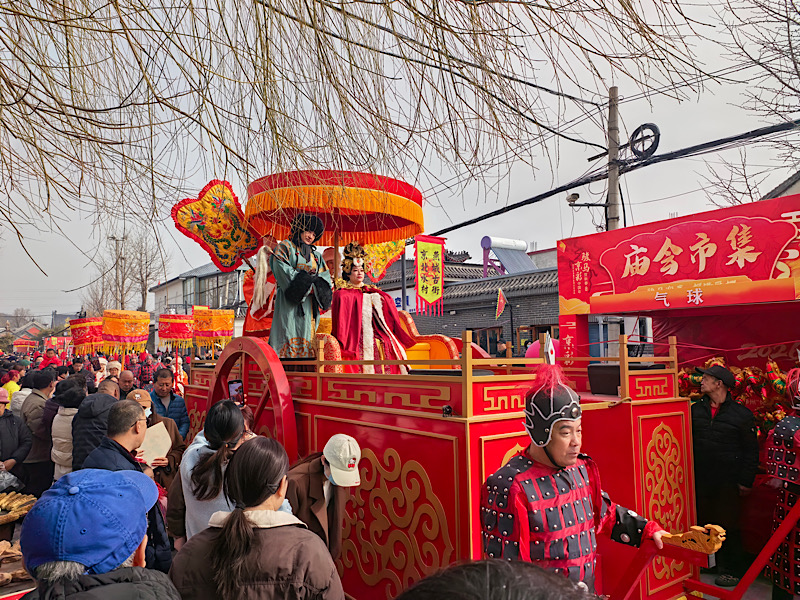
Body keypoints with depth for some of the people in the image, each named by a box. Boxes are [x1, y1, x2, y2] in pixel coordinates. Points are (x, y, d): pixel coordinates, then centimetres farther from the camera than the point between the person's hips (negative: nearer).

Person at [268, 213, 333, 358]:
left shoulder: (316, 255, 23)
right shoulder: (285, 247, 7)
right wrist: (305, 285, -12)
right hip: (290, 301, -5)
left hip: (310, 303, 5)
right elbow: (281, 270, -9)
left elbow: (325, 276, 12)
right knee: (290, 334, -14)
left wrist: (314, 286, -10)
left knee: (308, 338, -1)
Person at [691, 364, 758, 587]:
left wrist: (746, 481, -5)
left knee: (728, 526, 4)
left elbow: (751, 451, -2)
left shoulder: (741, 414, -5)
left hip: (728, 483, -4)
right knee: (702, 522, 10)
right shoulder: (696, 410, 5)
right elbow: (687, 441, 12)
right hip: (700, 480, 4)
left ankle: (733, 569, 20)